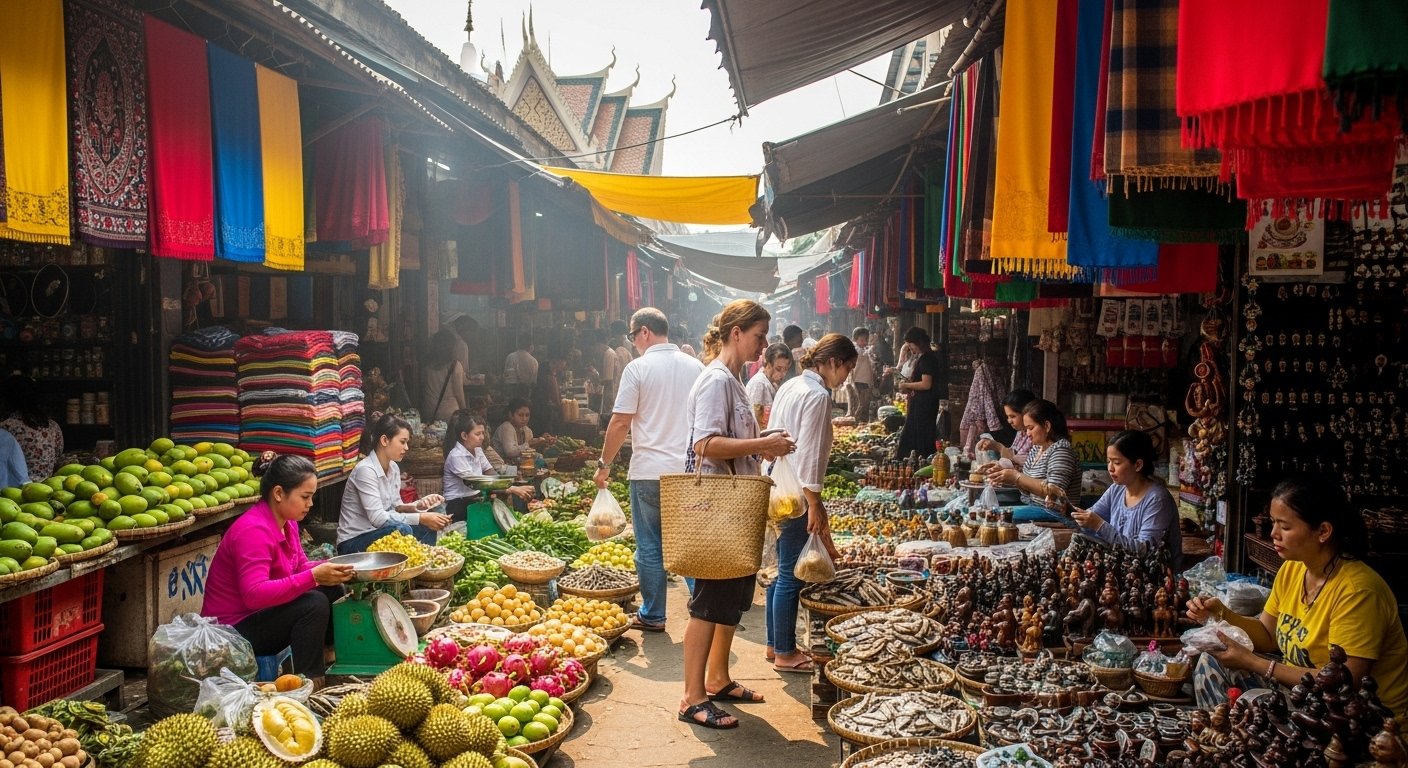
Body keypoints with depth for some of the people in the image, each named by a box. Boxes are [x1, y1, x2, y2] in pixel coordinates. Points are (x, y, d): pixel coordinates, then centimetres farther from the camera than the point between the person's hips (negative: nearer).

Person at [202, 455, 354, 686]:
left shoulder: (287, 523, 3)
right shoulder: (253, 530, -25)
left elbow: (300, 567, 10)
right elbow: (255, 594, -34)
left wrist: (332, 568, -9)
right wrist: (314, 576, -38)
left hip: (261, 614, 9)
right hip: (234, 630, -9)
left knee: (330, 589, 1)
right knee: (314, 604, -25)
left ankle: (320, 664, 7)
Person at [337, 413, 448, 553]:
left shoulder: (393, 468, 6)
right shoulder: (365, 470, -20)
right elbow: (377, 517, -27)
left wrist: (417, 506, -12)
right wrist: (421, 518, -27)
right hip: (353, 542, -8)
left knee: (427, 527, -7)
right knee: (401, 530, -30)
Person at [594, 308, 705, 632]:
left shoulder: (638, 368, -8)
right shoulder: (696, 367, 7)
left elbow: (620, 423, -9)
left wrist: (604, 464, 1)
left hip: (649, 471, -4)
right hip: (690, 471, 4)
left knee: (649, 546, 6)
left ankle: (652, 616, 14)